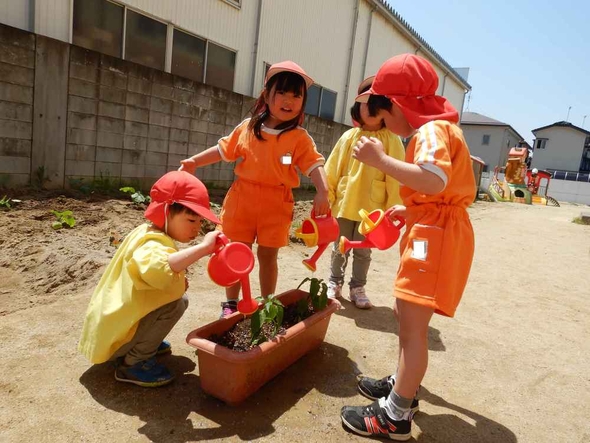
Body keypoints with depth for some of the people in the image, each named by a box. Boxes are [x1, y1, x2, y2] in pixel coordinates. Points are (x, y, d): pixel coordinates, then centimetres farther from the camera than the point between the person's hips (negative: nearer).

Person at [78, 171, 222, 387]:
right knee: (174, 304, -26)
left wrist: (177, 284, 2)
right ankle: (132, 364, -10)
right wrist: (203, 248, -47)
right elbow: (156, 269, -53)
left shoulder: (148, 233, 4)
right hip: (112, 336, -9)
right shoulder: (153, 243, -28)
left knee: (180, 298, 11)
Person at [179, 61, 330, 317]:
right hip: (243, 198, 2)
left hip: (276, 203, -2)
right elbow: (224, 150, 12)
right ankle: (230, 304, 25)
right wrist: (194, 161, 9)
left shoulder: (300, 138, -5)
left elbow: (314, 164, -12)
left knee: (268, 255, 9)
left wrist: (322, 192, -28)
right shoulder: (248, 127, 2)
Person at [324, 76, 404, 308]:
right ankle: (334, 283, 32)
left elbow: (395, 178, -5)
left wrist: (392, 208, -7)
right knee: (339, 249, 15)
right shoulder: (349, 136, -1)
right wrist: (326, 198, 1)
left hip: (372, 207, -1)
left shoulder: (391, 140, -6)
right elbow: (332, 170, 3)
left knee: (363, 252, 12)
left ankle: (357, 288, 29)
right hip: (344, 204, 2)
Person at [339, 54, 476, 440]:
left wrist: (381, 160, -29)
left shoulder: (431, 130, -14)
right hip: (432, 231, 11)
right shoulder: (435, 129, 19)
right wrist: (409, 209, 18)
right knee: (405, 311, 19)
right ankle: (403, 385, 33)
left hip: (437, 235, -11)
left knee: (413, 325, -8)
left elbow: (435, 180, -33)